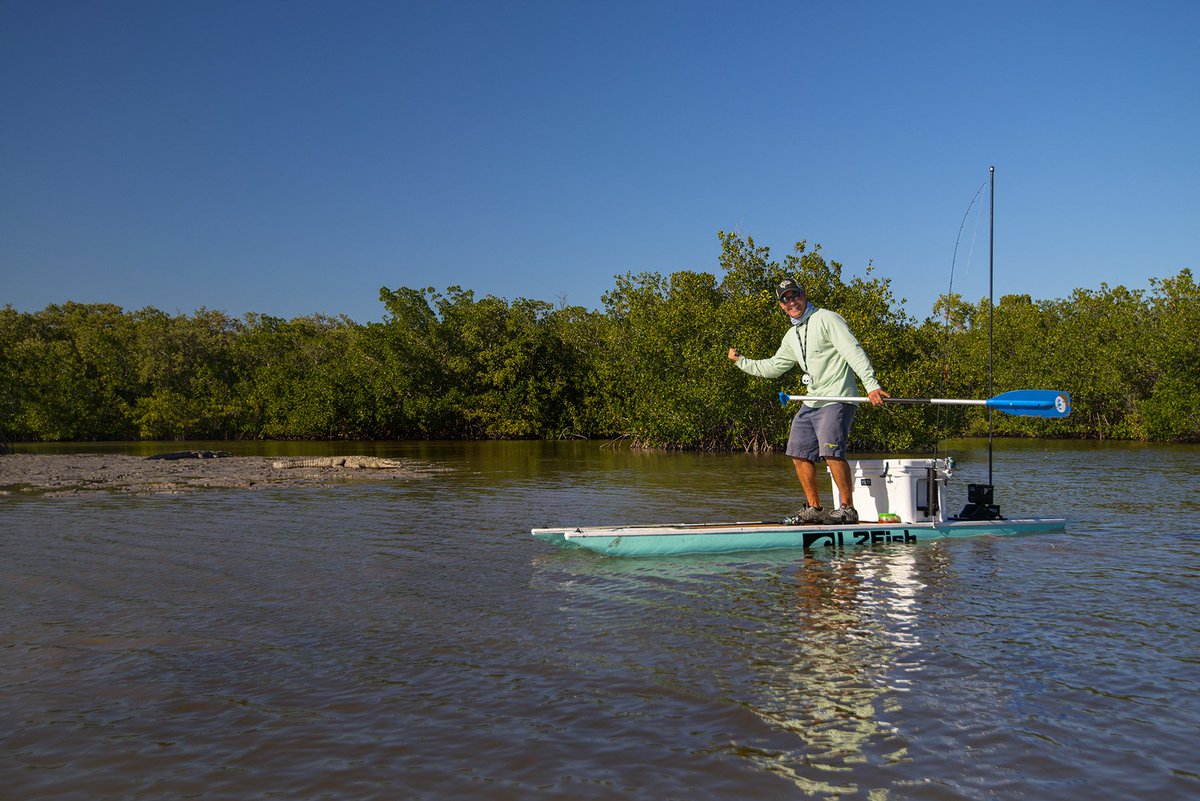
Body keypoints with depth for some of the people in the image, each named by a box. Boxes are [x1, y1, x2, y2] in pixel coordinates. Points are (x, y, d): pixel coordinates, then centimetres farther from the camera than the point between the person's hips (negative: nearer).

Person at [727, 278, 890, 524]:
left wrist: (871, 384, -26)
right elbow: (773, 367, 31)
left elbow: (853, 351, -15)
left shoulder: (826, 319, -5)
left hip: (837, 398, -9)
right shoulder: (791, 337, 20)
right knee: (800, 453, 6)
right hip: (811, 402, 9)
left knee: (831, 451, -20)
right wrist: (741, 361, 27)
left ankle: (848, 509, -12)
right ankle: (814, 509, 15)